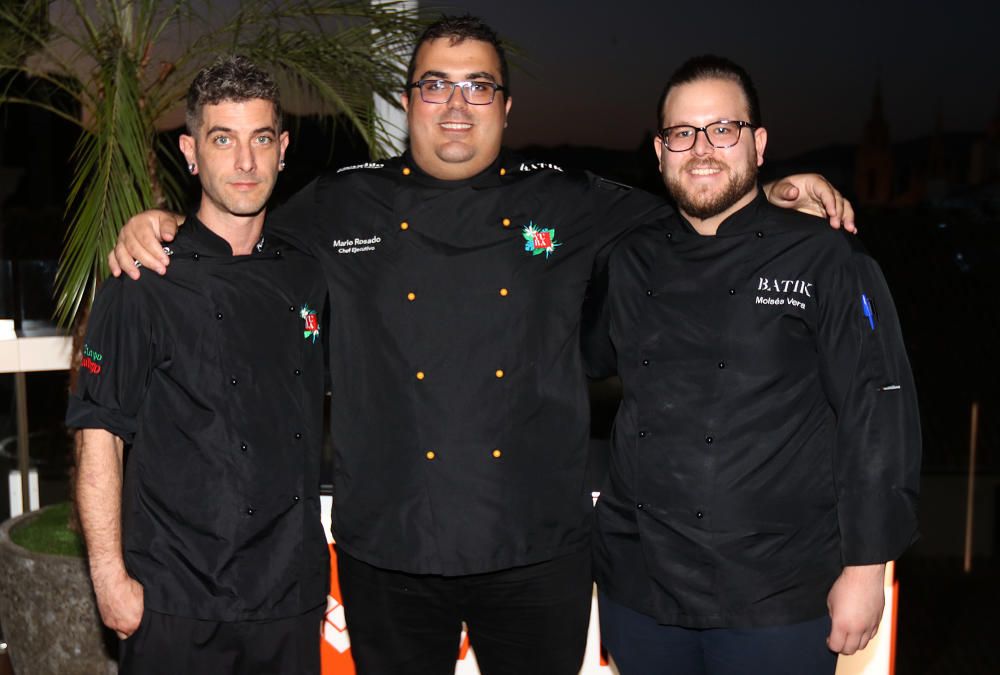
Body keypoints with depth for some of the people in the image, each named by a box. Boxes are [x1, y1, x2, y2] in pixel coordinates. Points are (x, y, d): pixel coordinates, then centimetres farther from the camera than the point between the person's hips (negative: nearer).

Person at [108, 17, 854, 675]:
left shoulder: (569, 203, 5)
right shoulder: (342, 205, 5)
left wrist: (774, 195, 1)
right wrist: (161, 225, 1)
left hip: (538, 549, 0)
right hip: (388, 548, 0)